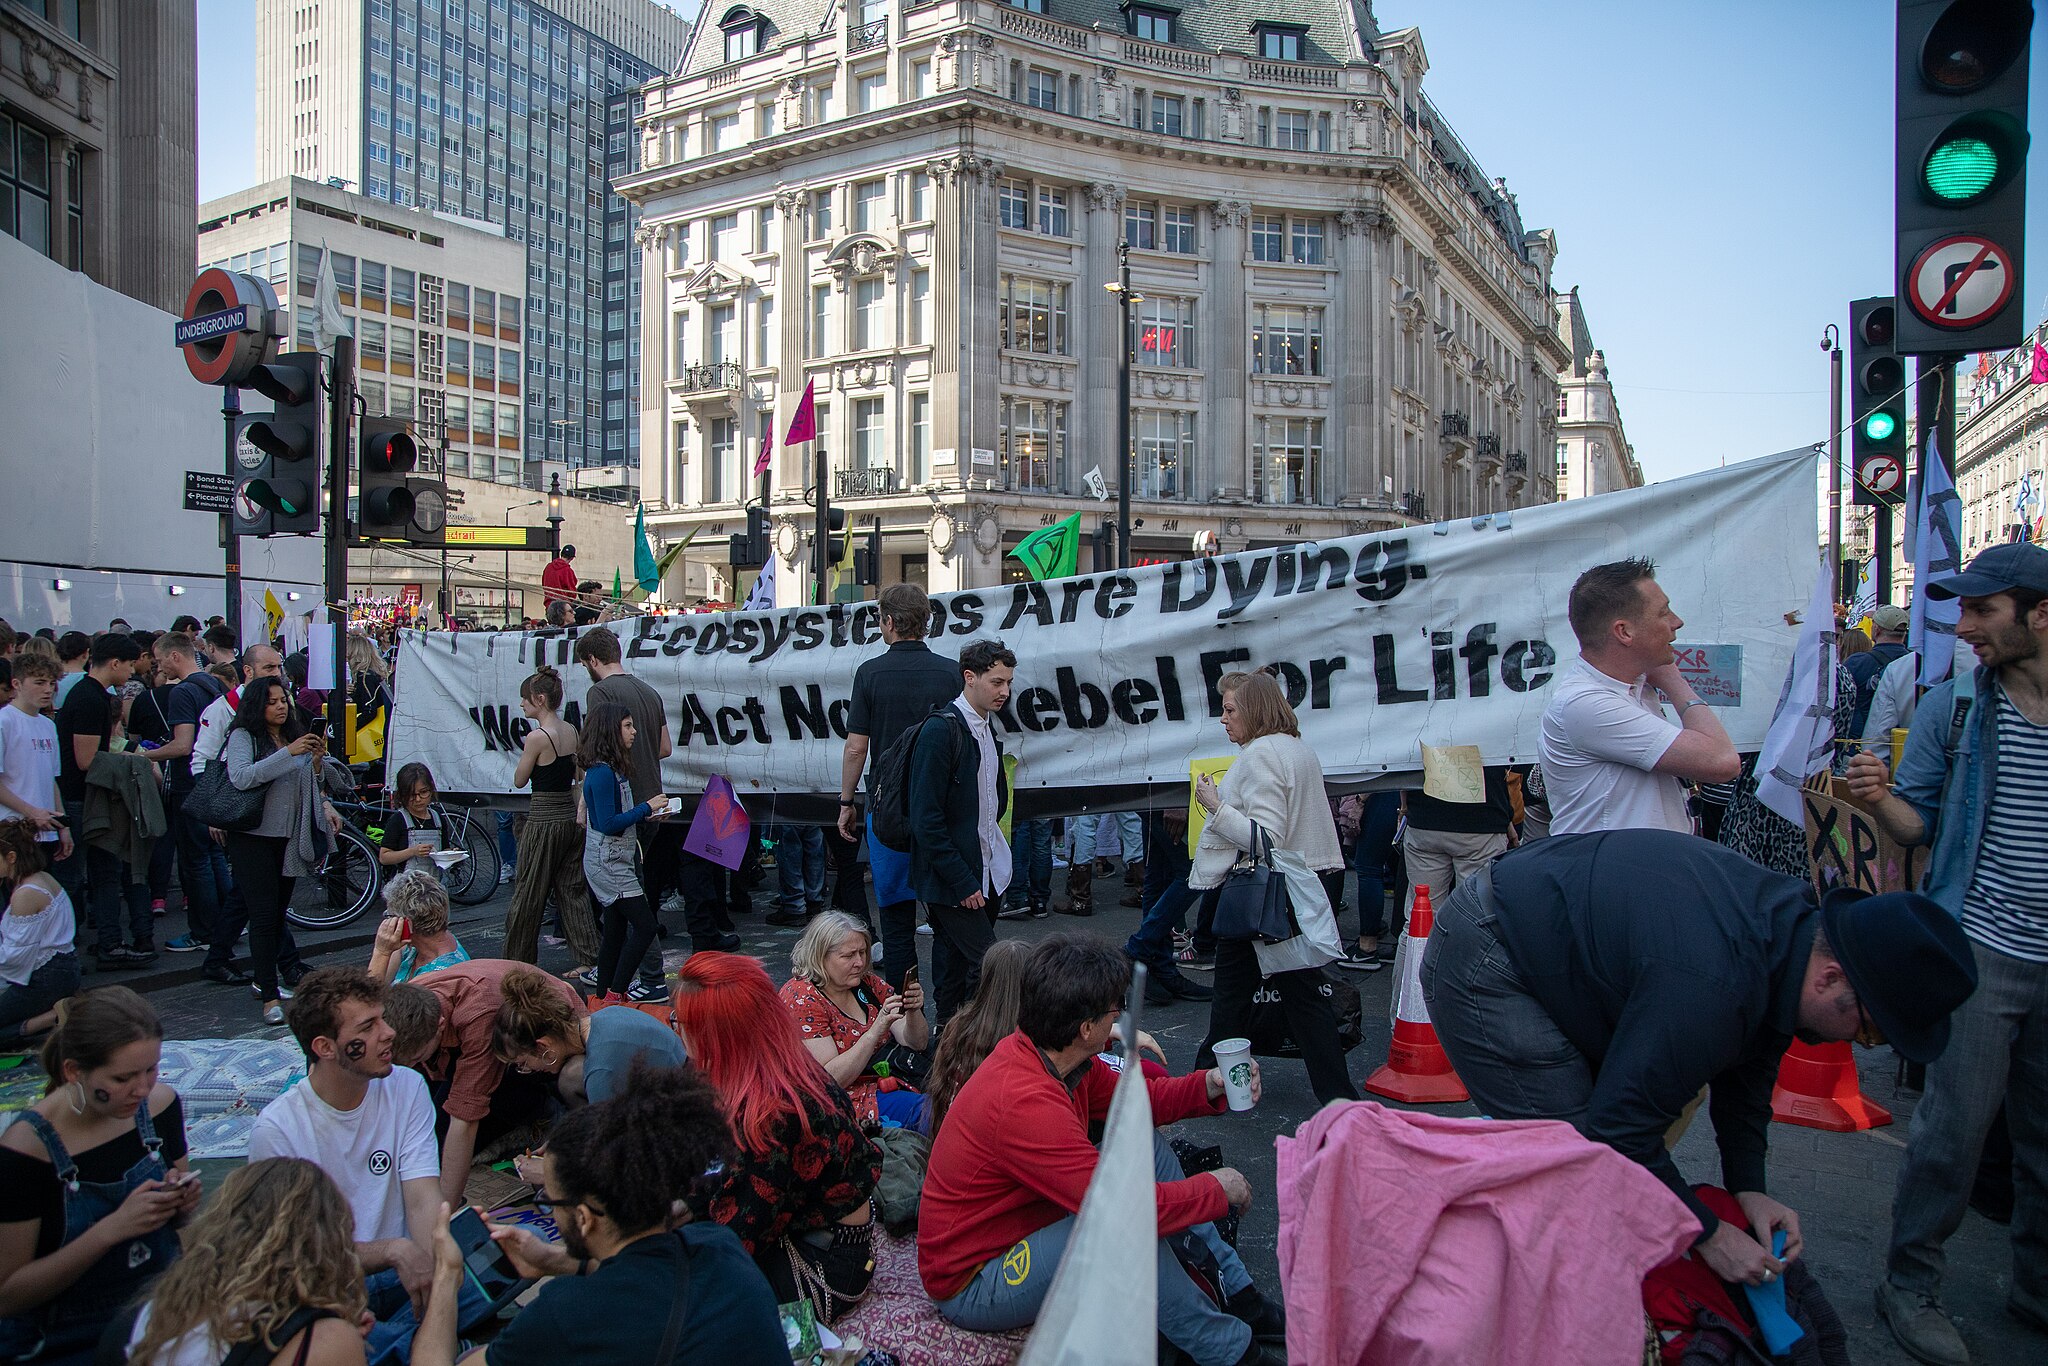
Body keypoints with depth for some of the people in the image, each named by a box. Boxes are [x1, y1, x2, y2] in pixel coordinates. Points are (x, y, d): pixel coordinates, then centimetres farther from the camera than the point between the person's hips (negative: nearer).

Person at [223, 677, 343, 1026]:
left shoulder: (295, 736, 11)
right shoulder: (243, 736, -5)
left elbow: (309, 785, 20)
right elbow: (241, 777, -22)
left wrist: (320, 783, 0)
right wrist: (288, 753, -25)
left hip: (289, 838, 5)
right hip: (254, 837, -5)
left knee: (278, 912, 10)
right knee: (264, 914, -6)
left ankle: (263, 979, 24)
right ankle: (270, 997, -3)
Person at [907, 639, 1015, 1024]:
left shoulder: (988, 731, 13)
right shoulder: (940, 729, -15)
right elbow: (926, 817, -18)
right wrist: (962, 882, -18)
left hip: (987, 875, 8)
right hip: (952, 879, -8)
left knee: (955, 961, 15)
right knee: (988, 965, -9)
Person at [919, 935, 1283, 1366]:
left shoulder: (1053, 1056, -7)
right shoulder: (1024, 1103, -35)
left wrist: (1207, 1087, -4)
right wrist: (1218, 1189, -18)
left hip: (1023, 1222, 10)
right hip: (971, 1286, -10)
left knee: (1147, 1148, 4)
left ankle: (1240, 1297, 10)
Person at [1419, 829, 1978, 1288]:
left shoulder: (1794, 918, -3)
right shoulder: (1712, 985, -34)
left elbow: (1750, 1059, 13)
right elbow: (1619, 1130, -25)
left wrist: (1748, 1185, 6)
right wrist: (1706, 1233, -12)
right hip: (1478, 962, -10)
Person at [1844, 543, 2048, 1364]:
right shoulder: (1953, 707, 0)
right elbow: (1921, 823, 1)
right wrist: (1880, 798, -18)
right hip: (1979, 948, -2)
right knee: (1956, 1123, -2)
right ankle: (1910, 1285, 14)